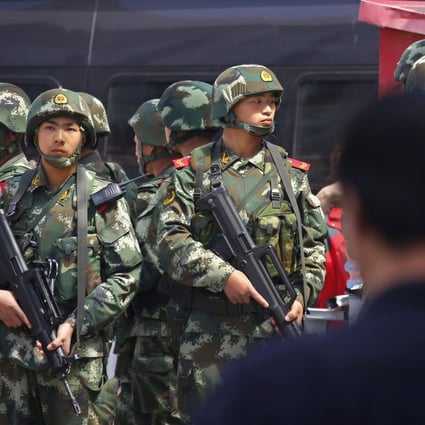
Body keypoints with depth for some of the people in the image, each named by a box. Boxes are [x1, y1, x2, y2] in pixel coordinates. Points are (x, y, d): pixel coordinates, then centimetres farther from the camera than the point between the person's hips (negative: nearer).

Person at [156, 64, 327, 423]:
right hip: (210, 330, -1)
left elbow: (314, 242, 13)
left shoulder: (291, 174, 11)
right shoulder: (193, 171, 4)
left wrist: (303, 294, -2)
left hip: (276, 325, 2)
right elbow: (171, 240, -6)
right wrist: (225, 275, -17)